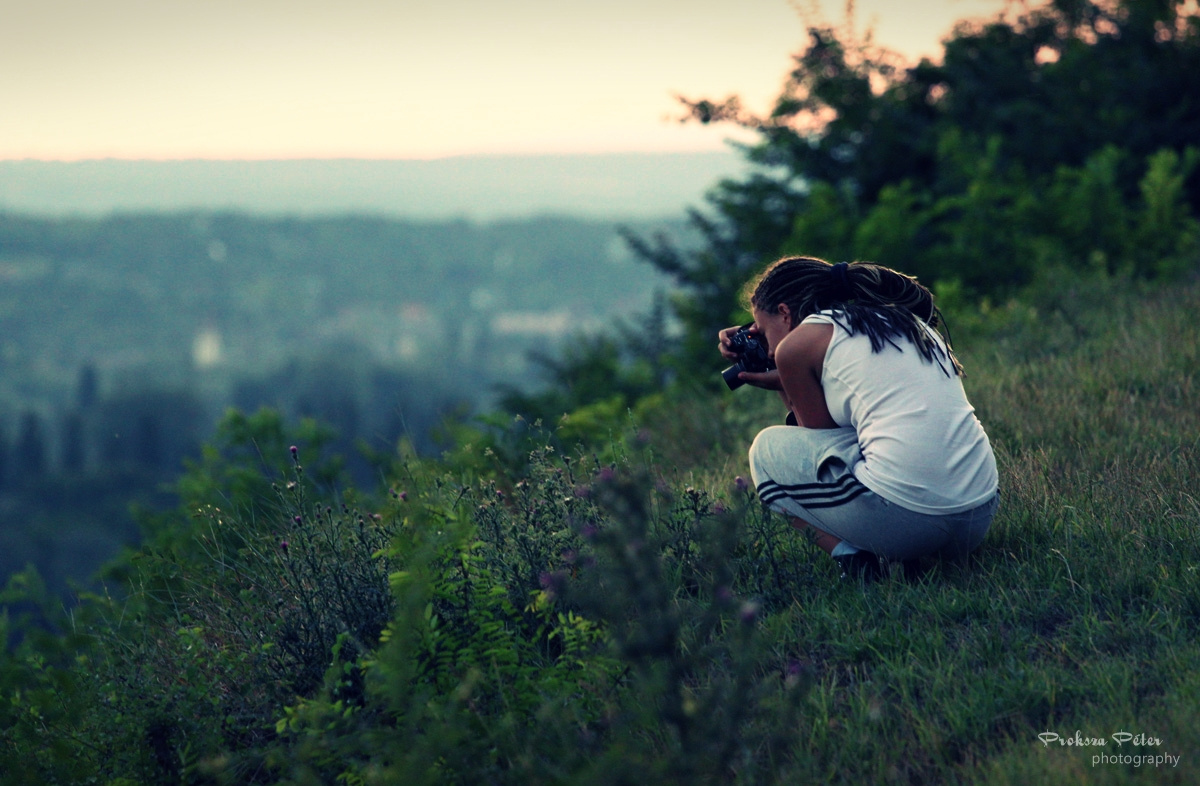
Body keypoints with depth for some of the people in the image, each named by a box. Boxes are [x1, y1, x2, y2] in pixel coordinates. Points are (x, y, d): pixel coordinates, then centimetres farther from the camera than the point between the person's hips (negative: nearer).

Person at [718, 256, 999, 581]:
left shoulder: (797, 343, 5)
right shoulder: (908, 322, 25)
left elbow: (820, 436, 13)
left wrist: (784, 387, 28)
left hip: (905, 518, -7)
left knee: (767, 448, 19)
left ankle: (860, 563, 1)